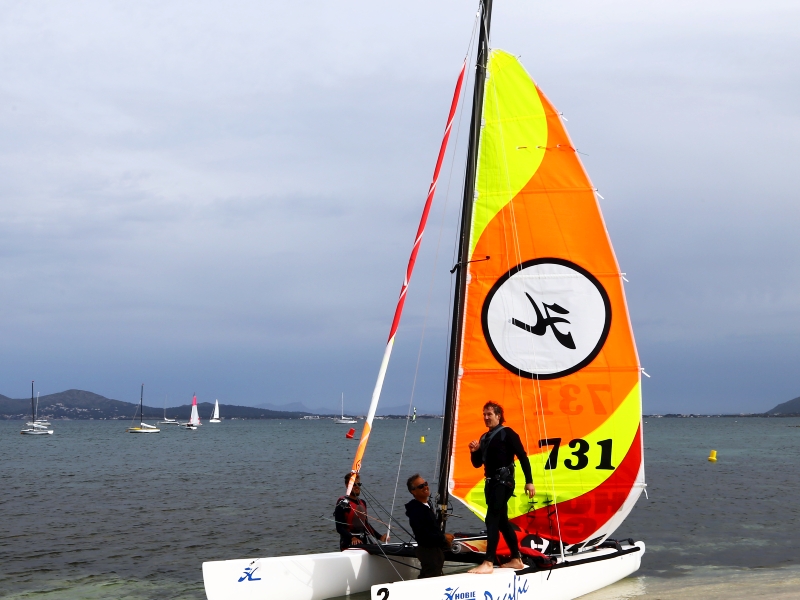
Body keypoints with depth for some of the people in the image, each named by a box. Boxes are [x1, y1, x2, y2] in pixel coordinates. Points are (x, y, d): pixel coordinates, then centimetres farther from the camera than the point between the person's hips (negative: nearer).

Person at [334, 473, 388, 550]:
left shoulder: (362, 503, 17)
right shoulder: (343, 503, -8)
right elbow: (339, 527, -15)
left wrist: (379, 537, 14)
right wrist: (352, 538, -30)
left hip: (363, 544, 7)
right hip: (348, 545, -7)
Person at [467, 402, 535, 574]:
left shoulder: (507, 433, -6)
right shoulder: (485, 438, 17)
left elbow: (522, 456, -10)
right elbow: (477, 463, 21)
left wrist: (529, 481, -17)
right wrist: (474, 451, -1)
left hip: (503, 481, -9)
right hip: (491, 482, 9)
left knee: (492, 519, -17)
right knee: (502, 521, 13)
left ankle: (488, 563, -24)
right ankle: (516, 559, 22)